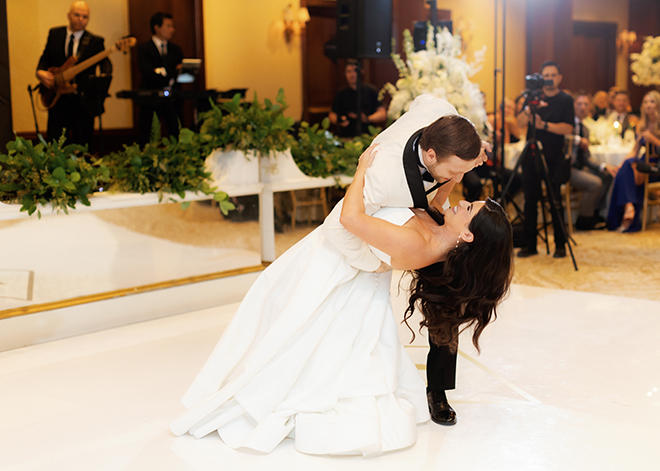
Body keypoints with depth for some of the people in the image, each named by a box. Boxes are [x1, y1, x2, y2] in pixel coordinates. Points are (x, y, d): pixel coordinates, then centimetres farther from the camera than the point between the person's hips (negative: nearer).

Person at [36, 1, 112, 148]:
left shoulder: (95, 41, 0)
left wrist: (105, 75, -35)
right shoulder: (54, 34, 9)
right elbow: (45, 58, 15)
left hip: (83, 101, -2)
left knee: (82, 145, 4)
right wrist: (40, 72, -6)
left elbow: (104, 62, -12)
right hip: (57, 99, 2)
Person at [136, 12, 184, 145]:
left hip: (172, 100, 4)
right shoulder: (144, 48, 1)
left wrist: (164, 72, -11)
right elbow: (148, 73, -13)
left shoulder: (176, 50, 17)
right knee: (146, 140, -3)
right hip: (151, 99, -4)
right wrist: (175, 72, -11)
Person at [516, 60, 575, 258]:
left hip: (553, 157, -3)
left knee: (555, 202, -5)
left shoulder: (565, 100, 4)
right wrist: (529, 109, -19)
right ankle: (529, 244, 10)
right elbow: (520, 122, 0)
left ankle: (560, 245, 3)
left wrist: (544, 124, -18)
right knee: (530, 201, 3)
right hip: (531, 155, 3)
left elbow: (568, 128, -8)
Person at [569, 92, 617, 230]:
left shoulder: (585, 129, 20)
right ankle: (584, 220, -8)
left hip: (578, 167, 9)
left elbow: (586, 158, 18)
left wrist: (604, 167, 3)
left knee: (606, 177, -1)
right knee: (594, 183, -24)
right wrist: (577, 139, -23)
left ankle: (595, 213, 5)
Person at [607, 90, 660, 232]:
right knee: (624, 170, -27)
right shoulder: (641, 125, 14)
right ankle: (628, 205, -36)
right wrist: (623, 163, -6)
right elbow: (635, 151, 11)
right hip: (645, 162, 5)